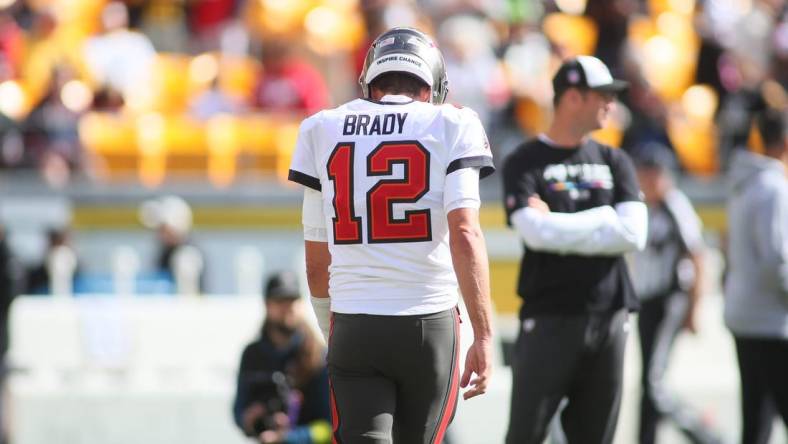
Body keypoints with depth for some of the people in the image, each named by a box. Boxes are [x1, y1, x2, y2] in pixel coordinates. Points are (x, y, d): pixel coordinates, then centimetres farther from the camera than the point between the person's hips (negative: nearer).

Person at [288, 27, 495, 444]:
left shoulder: (323, 131, 9)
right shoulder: (450, 127, 1)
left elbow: (317, 262, 12)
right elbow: (464, 234, -13)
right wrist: (483, 334, -12)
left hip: (354, 327, 1)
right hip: (429, 323, -1)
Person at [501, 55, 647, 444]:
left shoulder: (614, 162, 13)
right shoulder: (525, 163, 1)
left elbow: (633, 234, -2)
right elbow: (536, 232, -16)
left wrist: (558, 227, -6)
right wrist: (604, 220, -8)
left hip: (608, 319, 4)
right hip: (549, 319, -4)